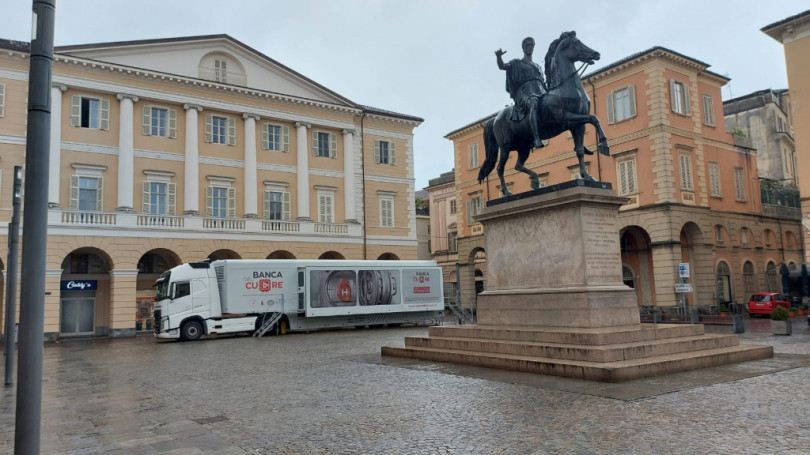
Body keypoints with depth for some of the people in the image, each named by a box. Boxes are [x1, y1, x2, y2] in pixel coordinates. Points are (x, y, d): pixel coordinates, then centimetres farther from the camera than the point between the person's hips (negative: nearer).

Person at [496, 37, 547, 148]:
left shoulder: (538, 66, 34)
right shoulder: (517, 63, 19)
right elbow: (502, 66, 4)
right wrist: (499, 57, -16)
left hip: (540, 91, 7)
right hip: (525, 90, -7)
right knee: (533, 103, -41)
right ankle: (537, 138, -54)